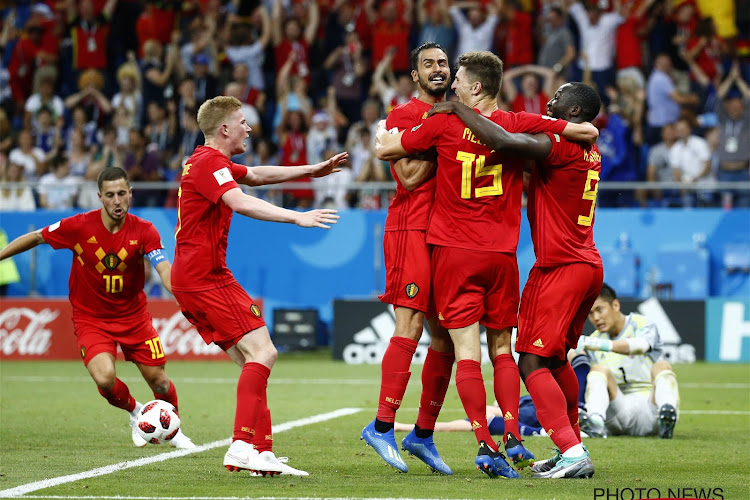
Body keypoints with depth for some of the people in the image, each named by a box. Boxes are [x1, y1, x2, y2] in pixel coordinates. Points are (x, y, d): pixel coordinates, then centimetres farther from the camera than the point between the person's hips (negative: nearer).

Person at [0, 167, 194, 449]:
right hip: (91, 318, -1)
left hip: (133, 316, 1)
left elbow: (165, 271, -24)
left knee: (158, 380, 2)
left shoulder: (144, 231, -14)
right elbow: (35, 238, -1)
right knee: (105, 378, -24)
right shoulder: (80, 227, -16)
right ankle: (135, 413, 11)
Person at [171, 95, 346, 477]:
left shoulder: (208, 161, 20)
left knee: (253, 361, 8)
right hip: (206, 277, -11)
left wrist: (311, 170, 31)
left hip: (193, 278, 11)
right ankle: (243, 445, -24)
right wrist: (296, 217, -35)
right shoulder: (210, 162, -13)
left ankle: (261, 452, 3)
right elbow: (240, 203, -29)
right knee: (261, 351, -17)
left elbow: (256, 175, 33)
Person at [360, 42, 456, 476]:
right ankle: (383, 426, -12)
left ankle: (423, 435, 12)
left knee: (447, 334, 5)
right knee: (411, 326, -15)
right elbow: (410, 177, -11)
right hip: (411, 231, -7)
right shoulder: (402, 116, -1)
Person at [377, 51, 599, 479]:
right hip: (501, 252, 2)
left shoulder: (443, 125, -4)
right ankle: (512, 434, -1)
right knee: (502, 349, 13)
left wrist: (384, 135, 30)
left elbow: (387, 151, 8)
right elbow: (588, 131, -1)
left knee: (467, 351, -4)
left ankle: (485, 443, -13)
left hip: (453, 251, -2)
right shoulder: (520, 125, -1)